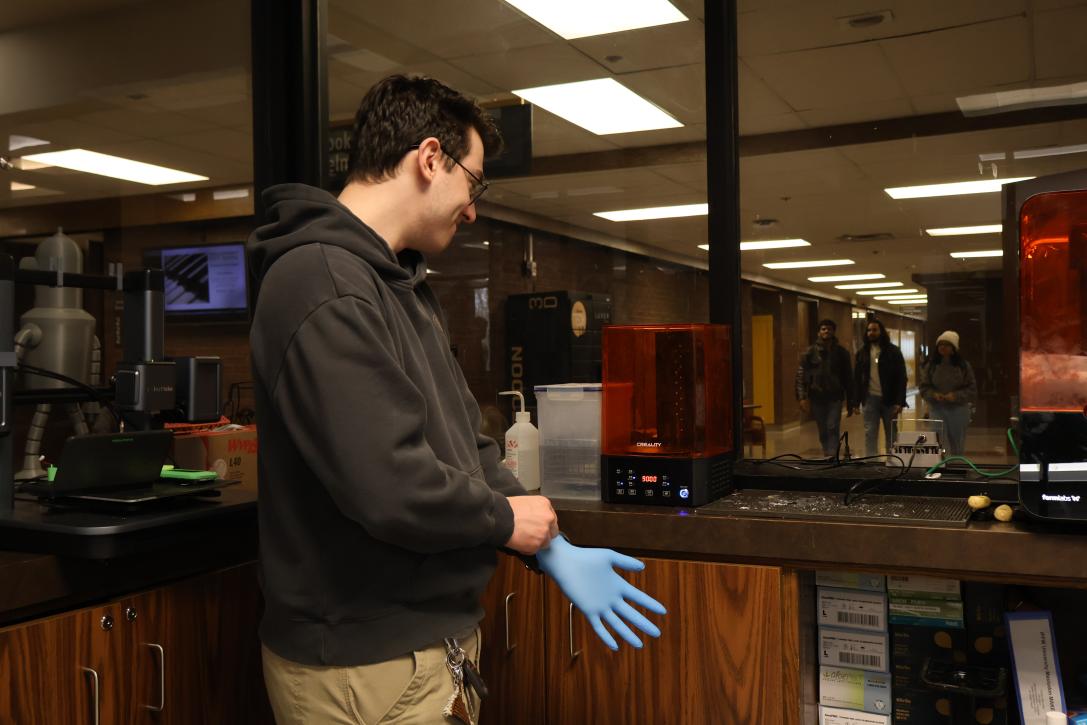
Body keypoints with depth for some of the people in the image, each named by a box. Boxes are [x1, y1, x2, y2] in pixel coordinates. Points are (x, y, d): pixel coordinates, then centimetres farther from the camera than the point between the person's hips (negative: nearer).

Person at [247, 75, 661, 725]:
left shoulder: (405, 284, 13)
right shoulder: (326, 286, -22)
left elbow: (466, 441, 12)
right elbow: (386, 487, -30)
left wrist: (554, 549, 3)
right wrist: (504, 518, -13)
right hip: (367, 669, -10)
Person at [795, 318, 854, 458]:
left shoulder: (841, 352, 4)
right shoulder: (811, 352, 2)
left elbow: (848, 378, 7)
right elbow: (801, 375, -2)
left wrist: (850, 404, 7)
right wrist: (802, 397, -14)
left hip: (835, 398, -1)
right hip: (817, 398, 1)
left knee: (833, 428, -14)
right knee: (823, 431, 8)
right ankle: (828, 457, 20)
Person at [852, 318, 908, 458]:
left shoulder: (893, 351, -1)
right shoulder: (862, 352, 8)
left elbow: (901, 378, -4)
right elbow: (857, 378, 9)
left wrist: (900, 402, -13)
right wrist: (856, 402, 1)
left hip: (889, 399, -2)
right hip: (870, 399, 2)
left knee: (891, 435, 8)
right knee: (870, 434, 0)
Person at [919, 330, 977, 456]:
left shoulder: (964, 366, -2)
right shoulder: (931, 365, 1)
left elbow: (972, 389, -2)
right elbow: (924, 387, 4)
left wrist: (957, 396, -17)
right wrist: (933, 395, -15)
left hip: (958, 409, 0)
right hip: (937, 409, 0)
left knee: (958, 447, 11)